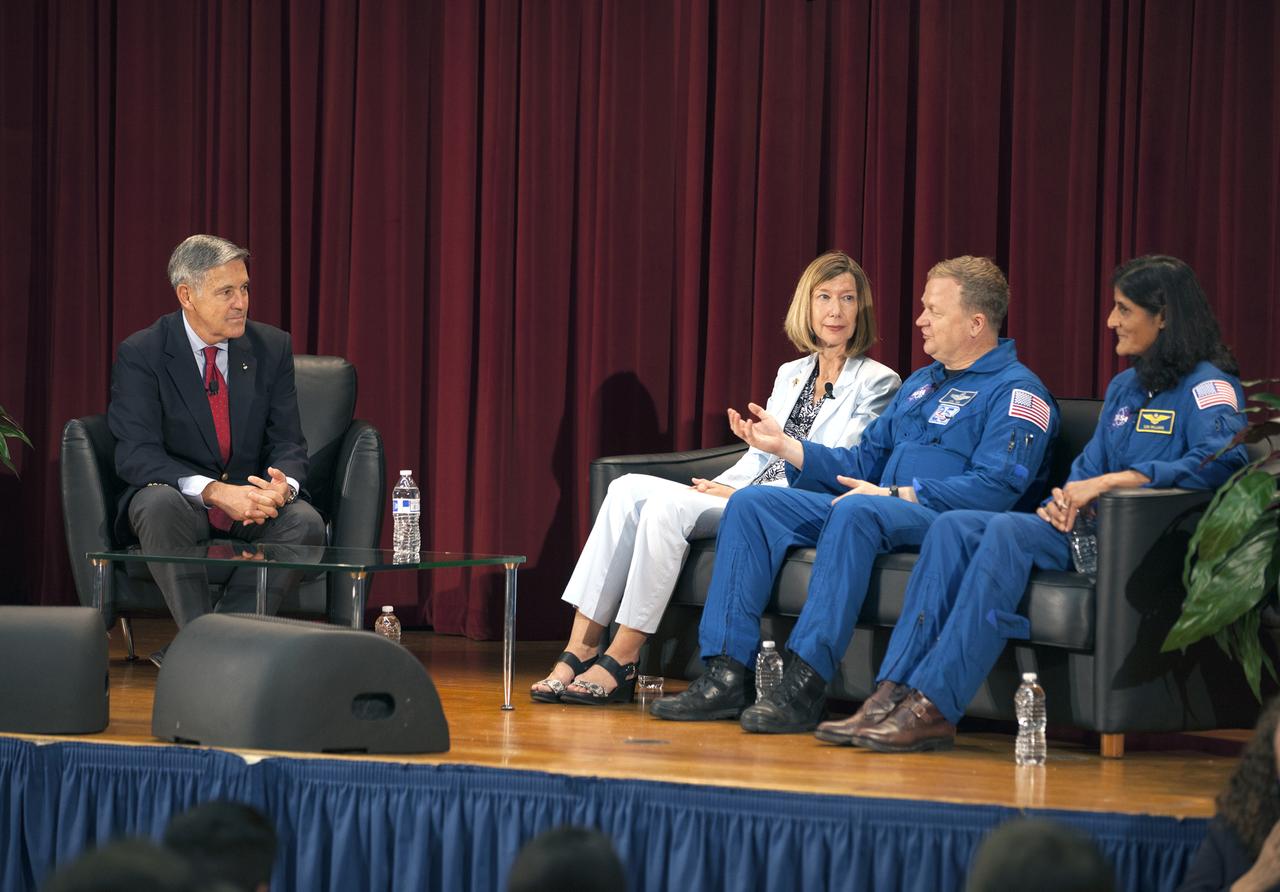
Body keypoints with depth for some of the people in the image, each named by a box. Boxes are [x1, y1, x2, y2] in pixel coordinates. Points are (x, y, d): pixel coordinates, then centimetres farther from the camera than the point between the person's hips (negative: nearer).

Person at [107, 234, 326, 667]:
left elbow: (288, 443, 1)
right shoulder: (141, 354, -9)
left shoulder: (272, 347, 2)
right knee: (159, 505, -37)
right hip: (179, 494, -3)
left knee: (305, 521, -29)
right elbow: (136, 454, -17)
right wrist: (215, 492, -32)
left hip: (253, 494, 3)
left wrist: (283, 485, -25)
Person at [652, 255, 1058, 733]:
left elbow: (995, 487, -18)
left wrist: (896, 494, -20)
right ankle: (725, 674, -17)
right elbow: (863, 462, 25)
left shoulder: (1017, 391, -3)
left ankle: (805, 685, -43)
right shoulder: (920, 382, 26)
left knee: (856, 510, -39)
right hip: (878, 512, 9)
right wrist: (785, 445, 12)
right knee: (751, 504, -5)